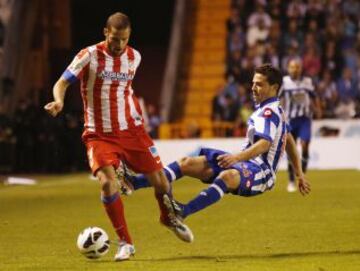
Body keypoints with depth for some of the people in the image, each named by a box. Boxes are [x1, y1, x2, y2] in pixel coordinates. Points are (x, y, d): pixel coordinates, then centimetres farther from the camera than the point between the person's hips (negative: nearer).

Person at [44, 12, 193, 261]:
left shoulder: (134, 57, 2)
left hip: (132, 129, 3)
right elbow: (62, 83, -14)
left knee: (159, 180, 2)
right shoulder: (89, 56, -11)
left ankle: (169, 218, 36)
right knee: (107, 182, -22)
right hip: (100, 135, -3)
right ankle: (126, 243, -7)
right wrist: (59, 101, -34)